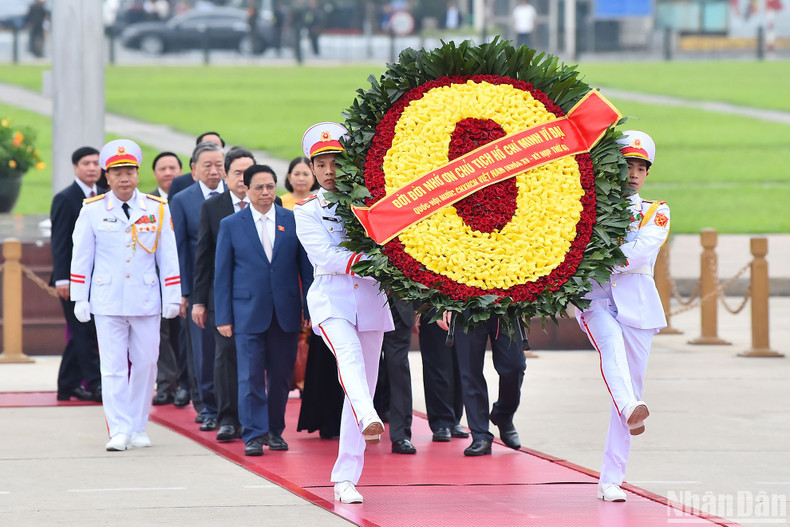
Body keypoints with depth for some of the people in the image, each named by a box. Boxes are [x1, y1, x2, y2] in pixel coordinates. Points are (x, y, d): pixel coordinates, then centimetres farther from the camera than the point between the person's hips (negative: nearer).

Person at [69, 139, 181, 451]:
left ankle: (138, 428, 16)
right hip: (108, 302, -1)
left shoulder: (158, 209, 3)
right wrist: (79, 299, 1)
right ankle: (119, 430, -5)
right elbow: (81, 257, 5)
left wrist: (172, 297, 3)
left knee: (145, 364, 5)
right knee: (113, 366, -5)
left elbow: (168, 257, 6)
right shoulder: (92, 211, 1)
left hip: (146, 301, 1)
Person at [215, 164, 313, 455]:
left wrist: (310, 309, 2)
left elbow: (307, 268, 7)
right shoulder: (231, 225, 4)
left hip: (286, 312, 1)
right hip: (248, 312, -1)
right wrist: (223, 317, -1)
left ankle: (275, 429, 20)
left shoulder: (293, 221, 6)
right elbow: (222, 275, 5)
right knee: (250, 376, -6)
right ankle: (253, 434, -3)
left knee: (281, 376, 7)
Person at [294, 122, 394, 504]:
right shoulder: (307, 211, 4)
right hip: (331, 299, -3)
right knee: (349, 356, -33)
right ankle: (368, 419, -60)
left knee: (363, 386, 3)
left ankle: (346, 479, 7)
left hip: (371, 298, 3)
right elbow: (326, 256, -10)